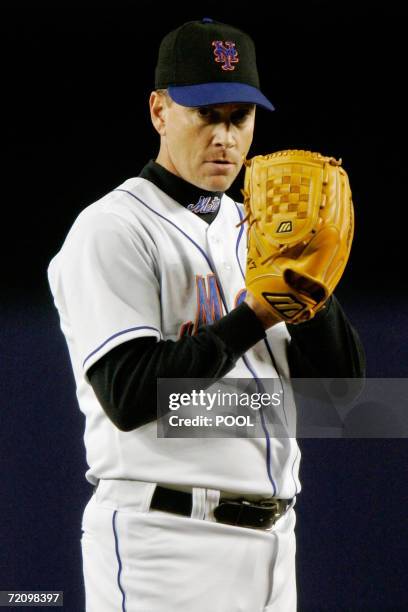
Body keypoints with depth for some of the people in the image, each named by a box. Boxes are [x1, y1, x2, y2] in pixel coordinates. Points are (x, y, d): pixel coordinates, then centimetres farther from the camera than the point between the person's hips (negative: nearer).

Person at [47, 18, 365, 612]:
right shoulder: (112, 229, -5)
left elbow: (338, 390, 10)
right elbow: (127, 395, -17)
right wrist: (254, 316, -18)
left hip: (269, 543, 7)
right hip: (164, 537, -7)